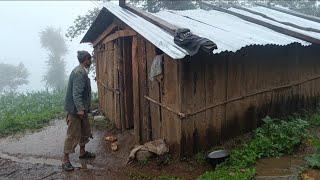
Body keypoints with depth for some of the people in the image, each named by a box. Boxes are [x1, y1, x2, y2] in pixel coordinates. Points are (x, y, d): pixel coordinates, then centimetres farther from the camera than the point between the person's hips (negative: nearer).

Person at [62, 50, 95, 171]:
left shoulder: (82, 71, 13)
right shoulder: (79, 73, -20)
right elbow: (76, 93, -27)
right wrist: (80, 109, -31)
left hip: (81, 108, 10)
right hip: (75, 108, -10)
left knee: (85, 131, 20)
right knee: (73, 134, -4)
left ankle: (82, 152, 36)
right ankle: (65, 160, 6)